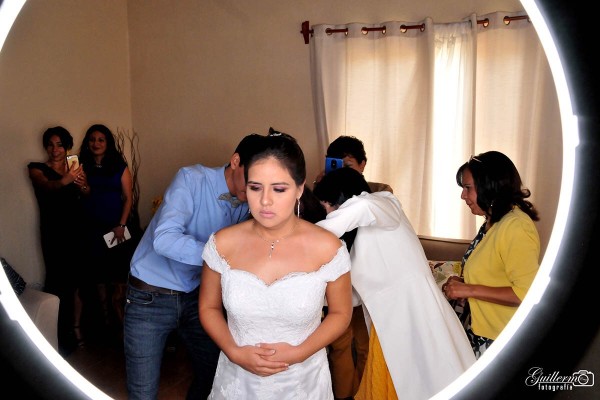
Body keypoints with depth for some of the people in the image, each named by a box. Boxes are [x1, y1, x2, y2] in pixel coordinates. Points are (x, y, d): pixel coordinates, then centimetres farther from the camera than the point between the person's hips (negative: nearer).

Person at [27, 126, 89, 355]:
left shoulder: (75, 167, 11)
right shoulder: (37, 169, 2)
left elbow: (87, 194, -5)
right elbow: (47, 186, -21)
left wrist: (83, 185, -30)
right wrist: (64, 181, -44)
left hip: (76, 230, 3)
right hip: (53, 233, -3)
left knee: (75, 281, 2)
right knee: (59, 282, -9)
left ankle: (74, 328, 17)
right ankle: (60, 337, 2)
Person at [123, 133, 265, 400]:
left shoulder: (246, 204, -1)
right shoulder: (192, 179, -19)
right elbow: (164, 239, -32)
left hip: (194, 296, 6)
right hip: (149, 298, -5)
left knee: (214, 376, 14)